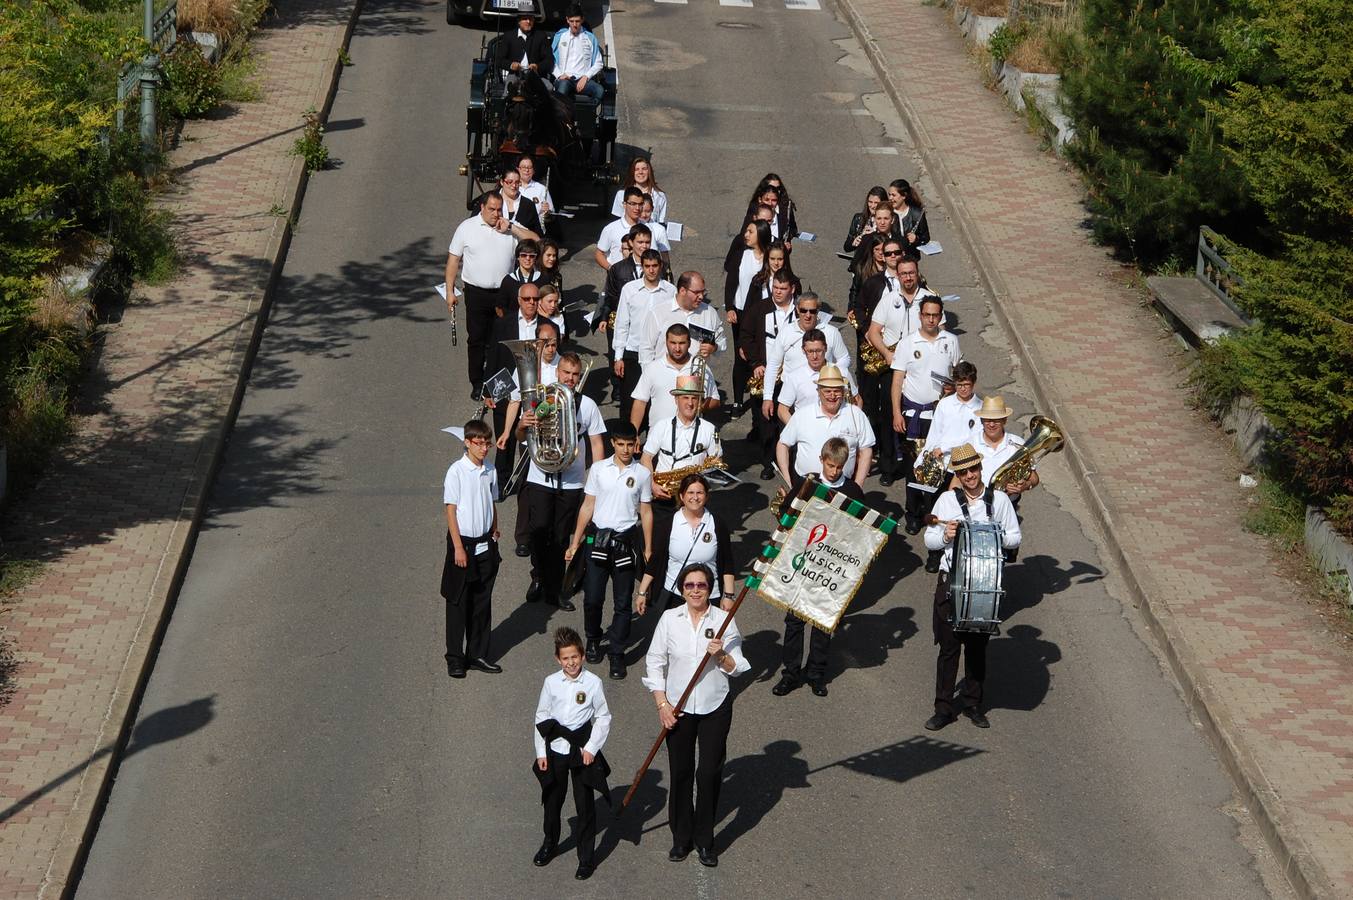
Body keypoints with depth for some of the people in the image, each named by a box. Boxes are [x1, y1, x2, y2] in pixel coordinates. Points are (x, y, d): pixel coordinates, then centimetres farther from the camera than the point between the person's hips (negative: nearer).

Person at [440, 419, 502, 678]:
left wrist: (494, 536, 9)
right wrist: (458, 547, -14)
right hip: (463, 543, -5)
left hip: (485, 544, 5)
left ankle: (477, 654, 21)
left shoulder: (490, 471, 4)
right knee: (458, 603, 3)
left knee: (482, 603, 11)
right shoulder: (457, 471, -12)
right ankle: (455, 659, 12)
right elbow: (451, 510, -11)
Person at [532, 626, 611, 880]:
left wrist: (591, 748, -9)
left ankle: (586, 858, 14)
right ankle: (550, 844, 41)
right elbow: (541, 717, 4)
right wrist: (540, 752, 2)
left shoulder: (593, 683, -9)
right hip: (554, 750, 3)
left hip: (582, 752, -3)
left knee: (585, 806, 2)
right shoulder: (551, 682, -3)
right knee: (552, 801, 19)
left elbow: (603, 718, -3)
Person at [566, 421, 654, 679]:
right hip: (598, 539, 0)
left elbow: (646, 513, 6)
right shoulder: (598, 469, 1)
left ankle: (616, 653, 13)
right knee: (592, 597, 2)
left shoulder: (642, 474, 1)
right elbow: (587, 507, 5)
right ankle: (593, 639, 28)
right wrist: (575, 543, 4)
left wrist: (648, 550, 5)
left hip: (626, 541, 0)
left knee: (623, 602, 3)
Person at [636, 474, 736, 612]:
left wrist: (728, 596, 0)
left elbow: (727, 564, 4)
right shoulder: (667, 524, -1)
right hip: (673, 597, 0)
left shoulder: (718, 524, -1)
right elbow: (655, 560, 4)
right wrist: (642, 593, 3)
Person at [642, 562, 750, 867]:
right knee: (680, 772, 7)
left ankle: (705, 841, 15)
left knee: (710, 772, 1)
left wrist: (721, 656, -21)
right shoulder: (670, 619, -3)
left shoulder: (724, 620, -4)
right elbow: (655, 663, 0)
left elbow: (737, 667, 0)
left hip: (715, 707, 0)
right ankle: (681, 837, 23)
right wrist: (662, 704, -6)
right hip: (679, 707, 0)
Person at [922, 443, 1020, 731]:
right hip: (951, 580, -1)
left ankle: (972, 703, 24)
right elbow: (929, 540, 5)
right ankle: (944, 708, 9)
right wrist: (946, 536, -15)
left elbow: (1014, 538, 6)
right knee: (949, 645, 1)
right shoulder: (947, 499, 2)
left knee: (978, 646, 10)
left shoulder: (999, 499, 3)